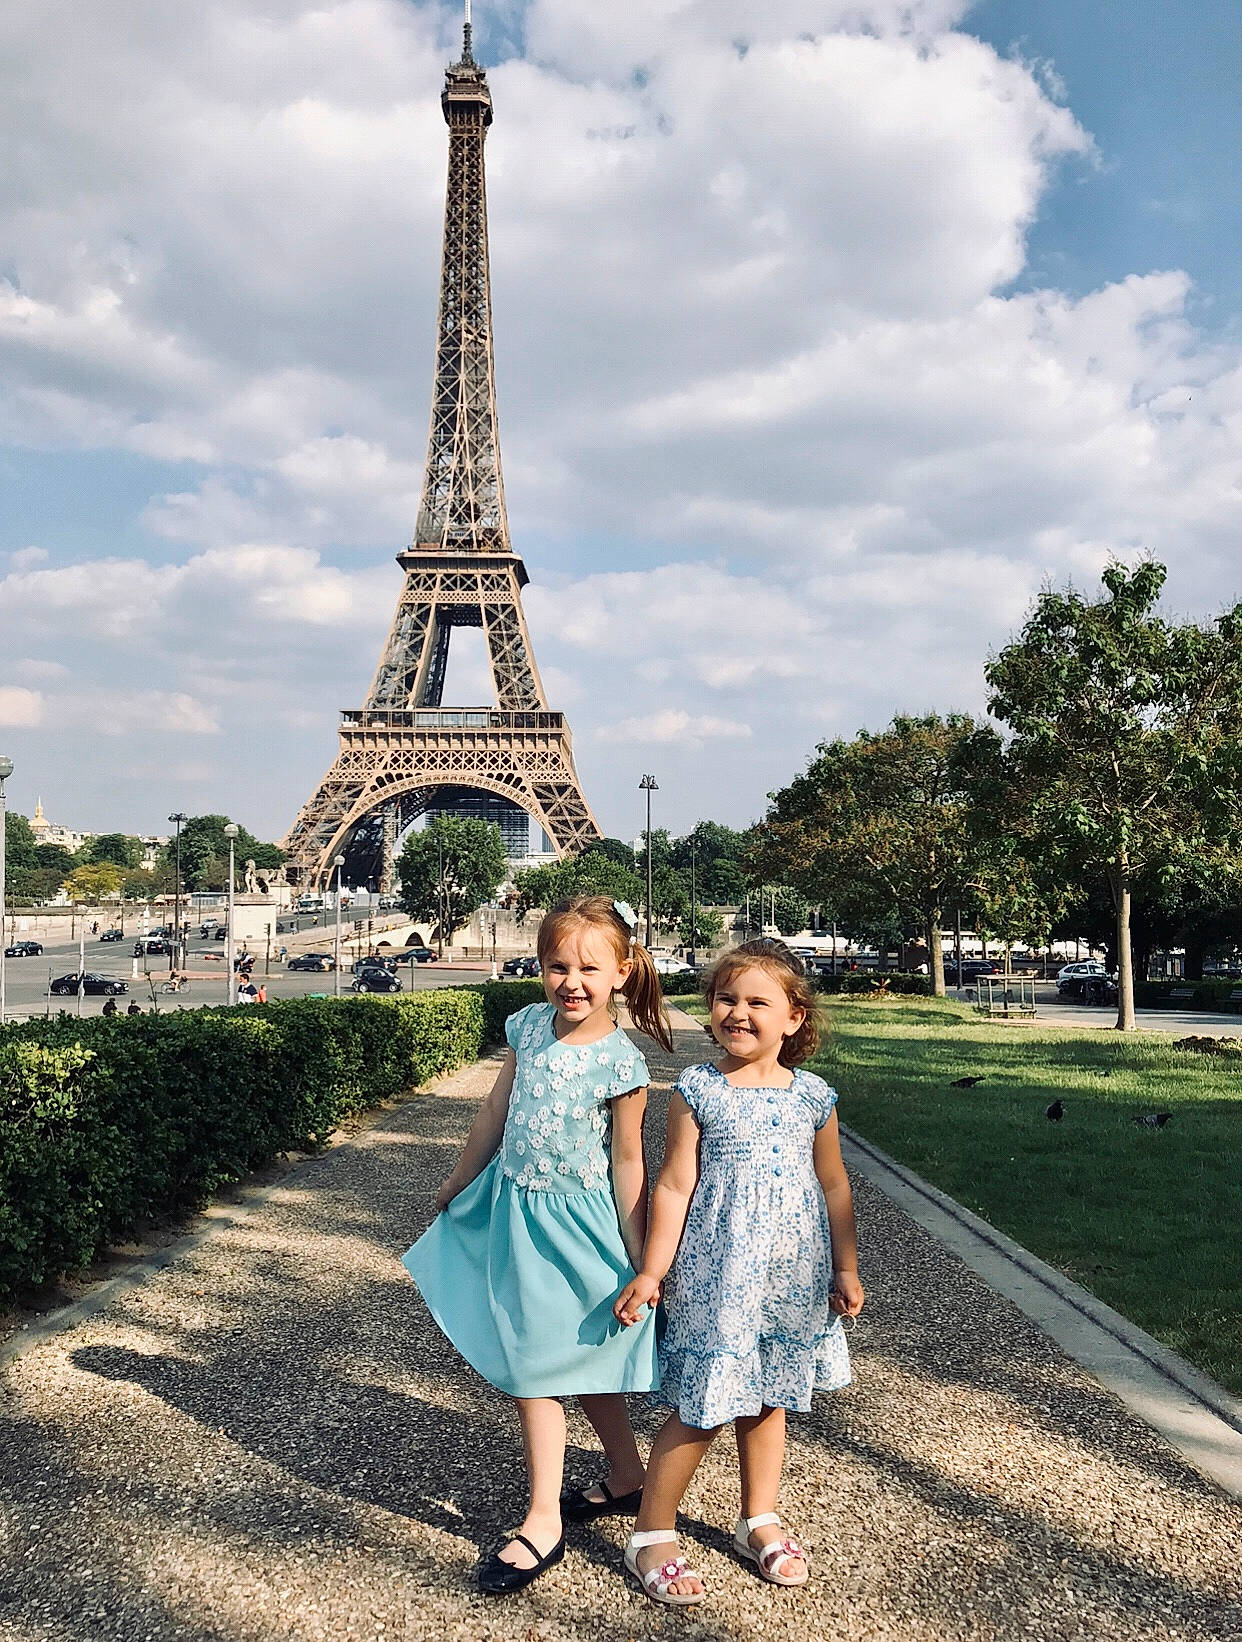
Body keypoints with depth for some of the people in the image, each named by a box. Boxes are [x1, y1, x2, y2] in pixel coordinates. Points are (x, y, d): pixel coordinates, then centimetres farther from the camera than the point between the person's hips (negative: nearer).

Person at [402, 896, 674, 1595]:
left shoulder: (620, 1062, -18)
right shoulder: (529, 1026, -4)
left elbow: (627, 1163, -12)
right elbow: (497, 1110, 8)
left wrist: (640, 1262, -11)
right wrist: (458, 1184, 18)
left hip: (574, 1221, -6)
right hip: (513, 1205, 6)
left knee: (535, 1366, 0)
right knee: (580, 1357, 18)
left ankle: (544, 1523, 16)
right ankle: (627, 1477, 36)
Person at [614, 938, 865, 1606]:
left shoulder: (812, 1096, 0)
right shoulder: (697, 1090, -8)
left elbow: (832, 1186, 10)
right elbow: (674, 1186, -7)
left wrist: (845, 1268, 9)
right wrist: (651, 1272, -8)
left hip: (792, 1275, 3)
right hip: (714, 1273, -3)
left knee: (767, 1399, 16)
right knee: (700, 1407, 1)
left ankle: (759, 1522, 35)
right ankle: (651, 1536, 17)